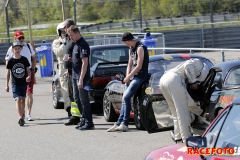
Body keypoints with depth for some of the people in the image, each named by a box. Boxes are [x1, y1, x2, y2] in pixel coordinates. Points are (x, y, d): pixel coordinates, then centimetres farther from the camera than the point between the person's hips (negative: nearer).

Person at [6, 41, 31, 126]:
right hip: (15, 84, -3)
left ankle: (22, 116, 28)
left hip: (24, 83, 3)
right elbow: (8, 73, 2)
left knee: (23, 100, 12)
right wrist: (7, 85, 1)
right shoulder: (11, 61, -4)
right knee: (18, 100, -14)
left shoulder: (24, 59, 1)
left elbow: (28, 70, 6)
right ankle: (20, 118, -25)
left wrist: (29, 76, -16)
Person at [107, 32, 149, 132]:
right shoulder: (131, 49, 17)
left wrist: (128, 77, -12)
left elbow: (139, 66, -17)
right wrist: (127, 77, 2)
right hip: (132, 76, 9)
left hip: (139, 76, -9)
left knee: (126, 97, -18)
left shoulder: (140, 48, -12)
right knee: (125, 99, 3)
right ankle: (119, 124, 3)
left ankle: (124, 124, -19)